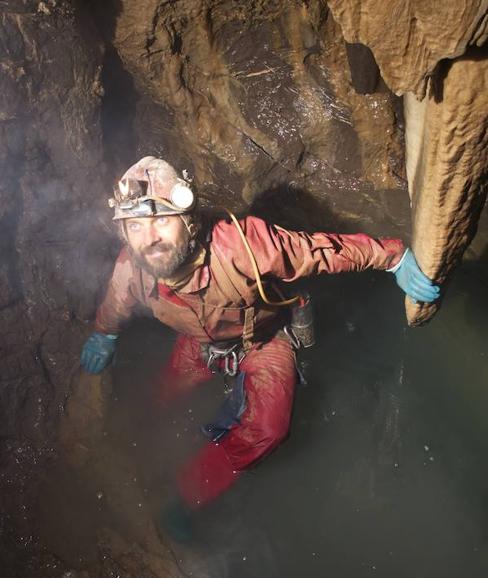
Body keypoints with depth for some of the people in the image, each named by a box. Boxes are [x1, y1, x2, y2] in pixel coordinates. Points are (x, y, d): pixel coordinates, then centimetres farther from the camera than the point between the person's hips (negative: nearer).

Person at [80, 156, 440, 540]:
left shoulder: (240, 245, -44)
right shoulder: (131, 268, -28)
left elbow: (323, 249, -33)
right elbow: (115, 306, -2)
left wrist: (394, 256, -34)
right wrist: (104, 336, 16)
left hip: (263, 341, -4)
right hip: (200, 343, 4)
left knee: (267, 430, -21)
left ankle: (189, 496, 1)